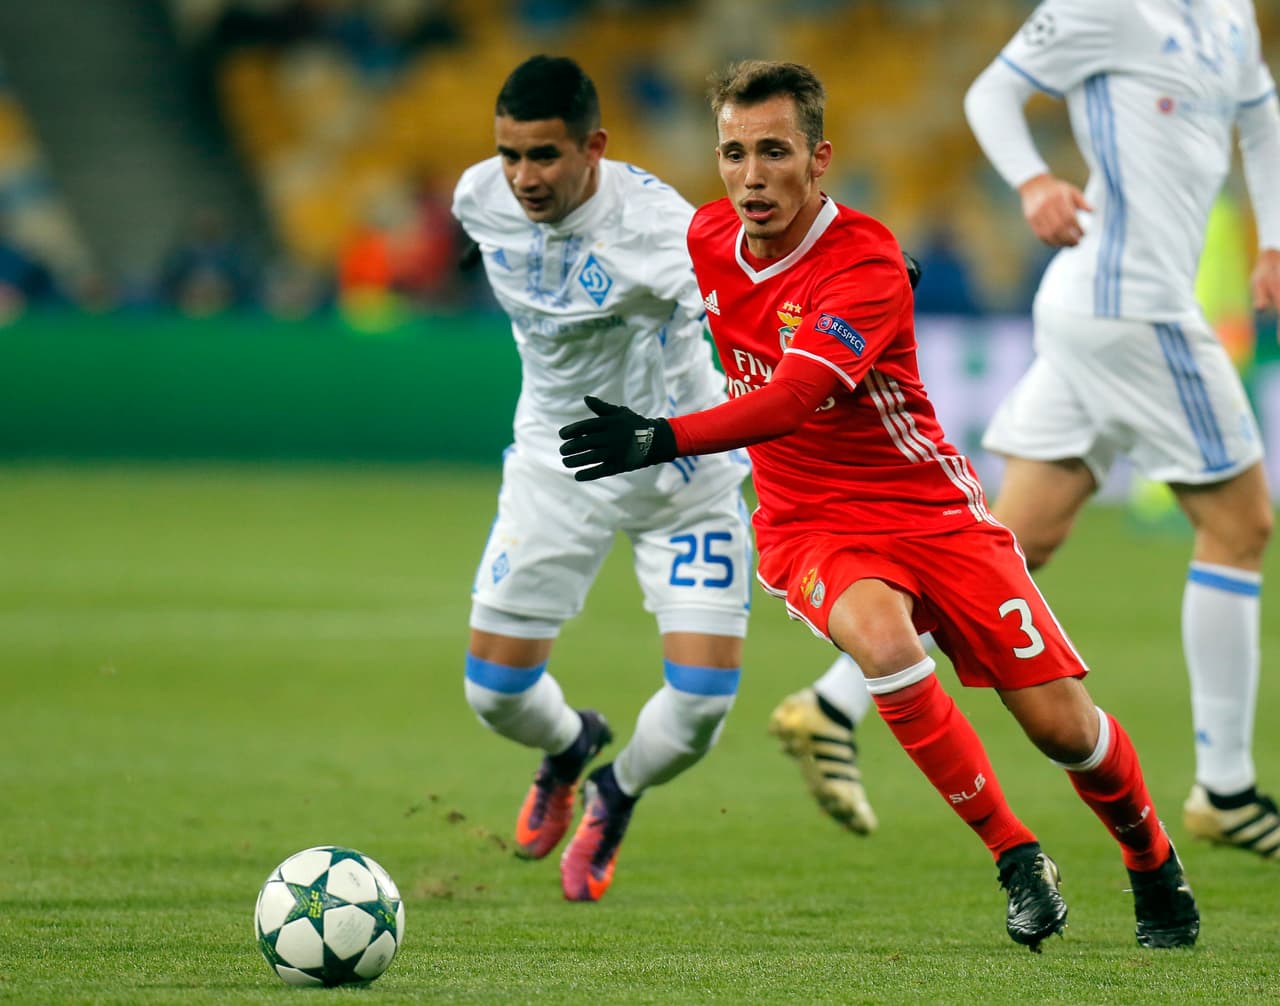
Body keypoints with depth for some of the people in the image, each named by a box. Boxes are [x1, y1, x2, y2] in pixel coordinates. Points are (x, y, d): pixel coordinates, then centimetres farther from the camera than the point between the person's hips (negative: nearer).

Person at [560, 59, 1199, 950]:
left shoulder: (866, 264, -24)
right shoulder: (709, 237, -5)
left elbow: (795, 399, -38)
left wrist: (663, 441, -49)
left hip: (933, 508, -3)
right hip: (811, 526, 3)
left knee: (1063, 725, -5)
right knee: (884, 642, -32)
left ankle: (1155, 865, 27)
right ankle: (1018, 860, -18)